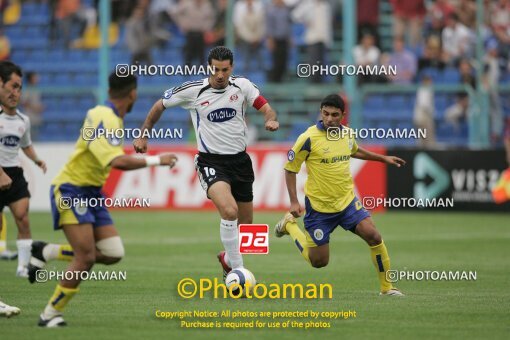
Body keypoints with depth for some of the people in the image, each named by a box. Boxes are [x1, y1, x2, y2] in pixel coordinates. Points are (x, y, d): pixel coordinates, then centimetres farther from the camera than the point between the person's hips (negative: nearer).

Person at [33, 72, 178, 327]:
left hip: (91, 192, 9)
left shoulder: (106, 116, 8)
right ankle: (51, 314, -1)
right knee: (86, 258, -15)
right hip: (71, 191, -9)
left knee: (113, 254, -1)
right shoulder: (104, 119, -21)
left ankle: (47, 252, 14)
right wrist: (156, 161, -24)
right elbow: (118, 162, -33)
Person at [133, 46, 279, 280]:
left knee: (245, 224, 11)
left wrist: (271, 119, -24)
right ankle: (237, 270, -20)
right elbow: (159, 106, 6)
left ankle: (228, 259, 43)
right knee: (229, 211, -30)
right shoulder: (192, 91, -9)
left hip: (240, 161, 4)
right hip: (211, 162, -4)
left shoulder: (242, 86, -3)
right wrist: (143, 135, 8)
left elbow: (265, 107, -1)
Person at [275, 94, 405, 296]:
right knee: (319, 262, 4)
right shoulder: (309, 138, -17)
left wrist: (383, 158, 28)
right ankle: (290, 225, 30)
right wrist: (294, 202, -14)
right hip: (319, 206, -4)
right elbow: (290, 168, -7)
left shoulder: (347, 133, 1)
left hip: (347, 201, 4)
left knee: (373, 236, -14)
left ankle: (386, 287, 2)